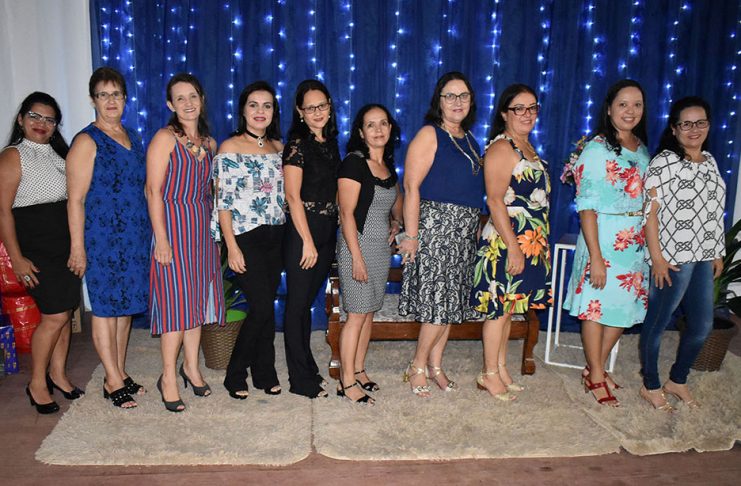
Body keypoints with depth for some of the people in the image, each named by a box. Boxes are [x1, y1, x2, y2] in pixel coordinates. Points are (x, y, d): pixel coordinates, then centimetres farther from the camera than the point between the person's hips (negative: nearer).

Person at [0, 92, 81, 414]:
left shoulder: (58, 154, 14)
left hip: (67, 244, 6)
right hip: (37, 248, -6)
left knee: (64, 313, 10)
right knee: (55, 316, -7)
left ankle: (57, 374, 24)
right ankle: (37, 384, 10)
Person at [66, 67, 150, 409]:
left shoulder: (132, 137, 12)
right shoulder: (87, 141, -8)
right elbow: (75, 200, -11)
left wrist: (149, 233, 15)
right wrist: (78, 247, -14)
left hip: (135, 237, 7)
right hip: (102, 238, -7)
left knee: (126, 304, 13)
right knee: (106, 306, 1)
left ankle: (120, 373, 26)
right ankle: (113, 381, 12)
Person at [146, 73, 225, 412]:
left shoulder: (209, 143, 12)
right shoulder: (165, 138, -7)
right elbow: (153, 191, -11)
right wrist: (161, 239, -17)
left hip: (203, 228, 6)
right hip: (174, 226, -6)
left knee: (198, 296, 11)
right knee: (176, 299, -4)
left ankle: (191, 366, 26)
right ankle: (168, 377, 9)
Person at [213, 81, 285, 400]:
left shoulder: (278, 147, 11)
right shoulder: (229, 147, -5)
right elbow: (223, 201, -9)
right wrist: (232, 247, -15)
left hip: (275, 236, 5)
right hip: (245, 237, -5)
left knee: (266, 307, 10)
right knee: (262, 308, -7)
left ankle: (265, 373, 23)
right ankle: (235, 375, 12)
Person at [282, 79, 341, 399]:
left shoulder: (330, 143, 13)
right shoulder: (297, 145, -9)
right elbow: (293, 196, -14)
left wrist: (328, 237, 11)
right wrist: (308, 241, -16)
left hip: (328, 232, 7)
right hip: (303, 231, -7)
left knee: (308, 301, 16)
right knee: (298, 304, 2)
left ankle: (307, 368, 28)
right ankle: (301, 380, 12)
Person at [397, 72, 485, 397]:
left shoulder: (469, 139, 16)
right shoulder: (429, 135, -7)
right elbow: (411, 187, -14)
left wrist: (476, 227, 13)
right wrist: (411, 235, -19)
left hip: (465, 230, 7)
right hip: (435, 226, -7)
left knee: (450, 301, 10)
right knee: (438, 300, -7)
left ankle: (435, 365, 22)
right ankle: (418, 367, 10)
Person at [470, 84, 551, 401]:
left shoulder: (527, 146, 15)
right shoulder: (501, 148, -13)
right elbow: (495, 200, -20)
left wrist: (539, 242, 17)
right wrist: (512, 248, -22)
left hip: (530, 242, 9)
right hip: (505, 242, -9)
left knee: (509, 307, 15)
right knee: (500, 309, 0)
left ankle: (501, 367, 27)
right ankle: (489, 374, 13)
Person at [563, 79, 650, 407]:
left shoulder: (642, 149, 10)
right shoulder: (596, 149, -11)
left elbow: (646, 199, 16)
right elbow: (587, 206, -15)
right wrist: (595, 257, -18)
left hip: (636, 241, 7)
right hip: (604, 236, -7)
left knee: (626, 306, 13)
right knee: (596, 307, 3)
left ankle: (597, 367, 30)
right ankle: (595, 377, 19)